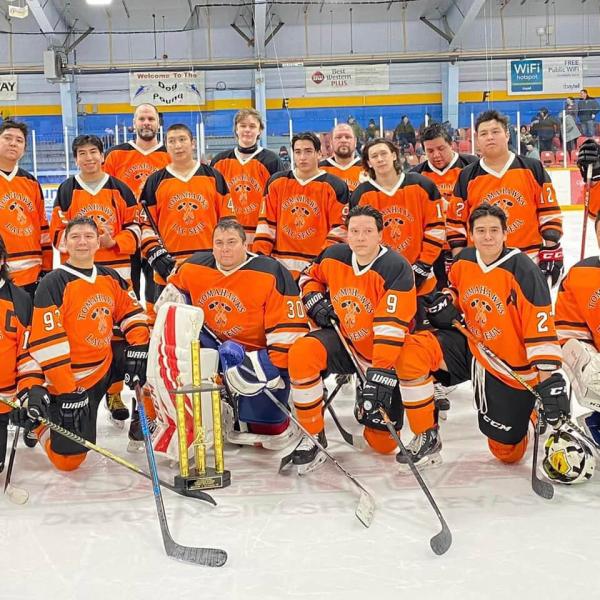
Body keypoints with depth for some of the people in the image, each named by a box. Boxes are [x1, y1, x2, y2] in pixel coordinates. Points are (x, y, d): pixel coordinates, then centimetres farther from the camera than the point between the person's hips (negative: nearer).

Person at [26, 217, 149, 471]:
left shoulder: (111, 278, 3)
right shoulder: (53, 284, -17)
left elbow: (131, 311, 12)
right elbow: (47, 343, -21)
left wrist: (137, 347, -6)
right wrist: (67, 392, -23)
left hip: (107, 362, 6)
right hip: (71, 379, -6)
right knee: (68, 458, -8)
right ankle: (41, 419, 22)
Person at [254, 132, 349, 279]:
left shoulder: (334, 187, 2)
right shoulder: (277, 182, 11)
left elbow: (339, 229, -2)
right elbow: (266, 223, 11)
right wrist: (260, 256, 1)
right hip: (280, 265, 3)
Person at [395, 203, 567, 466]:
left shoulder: (522, 270, -21)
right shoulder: (463, 260, -5)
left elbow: (541, 327, -23)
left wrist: (550, 381, -27)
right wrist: (445, 302, -6)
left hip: (512, 368, -4)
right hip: (470, 346, 4)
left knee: (507, 452, 3)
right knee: (411, 351, -23)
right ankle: (427, 437, -7)